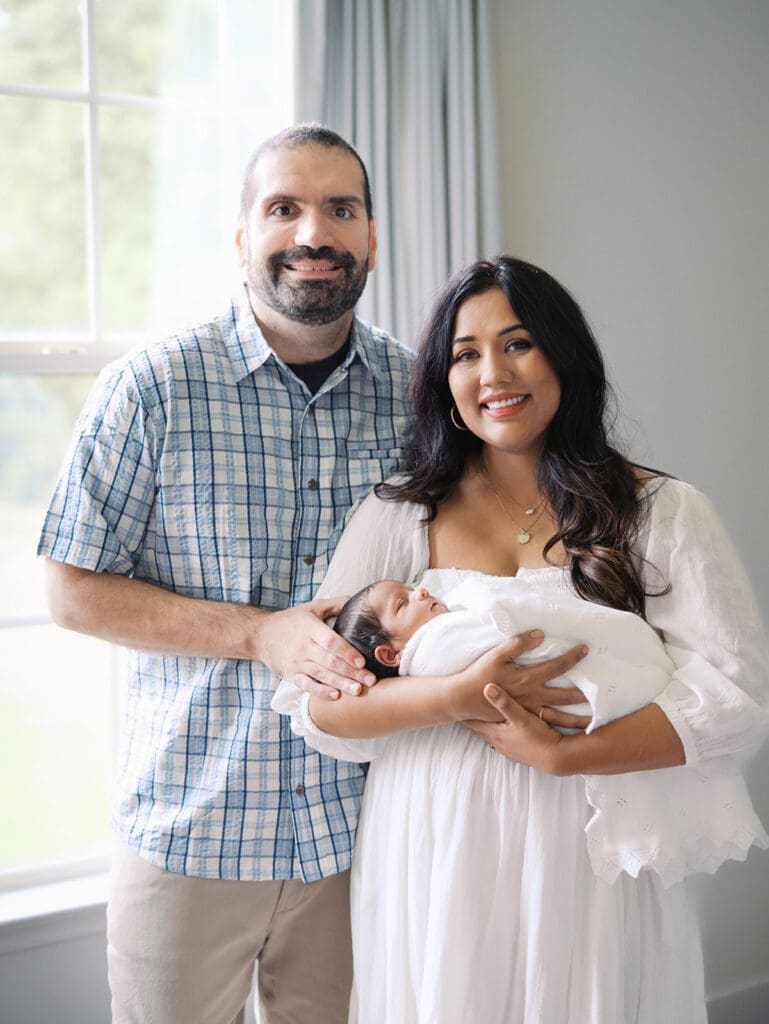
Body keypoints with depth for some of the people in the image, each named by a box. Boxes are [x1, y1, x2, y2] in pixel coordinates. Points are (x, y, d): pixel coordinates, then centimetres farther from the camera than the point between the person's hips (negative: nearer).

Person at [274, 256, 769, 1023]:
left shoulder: (661, 513, 0)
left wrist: (563, 754, -19)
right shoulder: (401, 515, 4)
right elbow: (311, 699, -4)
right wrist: (455, 697, -20)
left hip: (589, 861, -1)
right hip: (433, 865, 1)